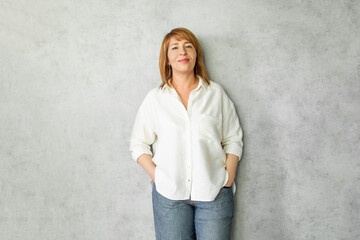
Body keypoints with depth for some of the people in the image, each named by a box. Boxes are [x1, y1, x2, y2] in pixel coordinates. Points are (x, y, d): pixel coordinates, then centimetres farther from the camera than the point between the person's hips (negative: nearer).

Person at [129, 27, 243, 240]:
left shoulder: (216, 93, 7)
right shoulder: (155, 98, 6)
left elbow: (233, 140, 7)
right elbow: (138, 144, 7)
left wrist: (228, 178, -2)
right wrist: (156, 176, -4)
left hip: (214, 192, 0)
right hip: (169, 194, 0)